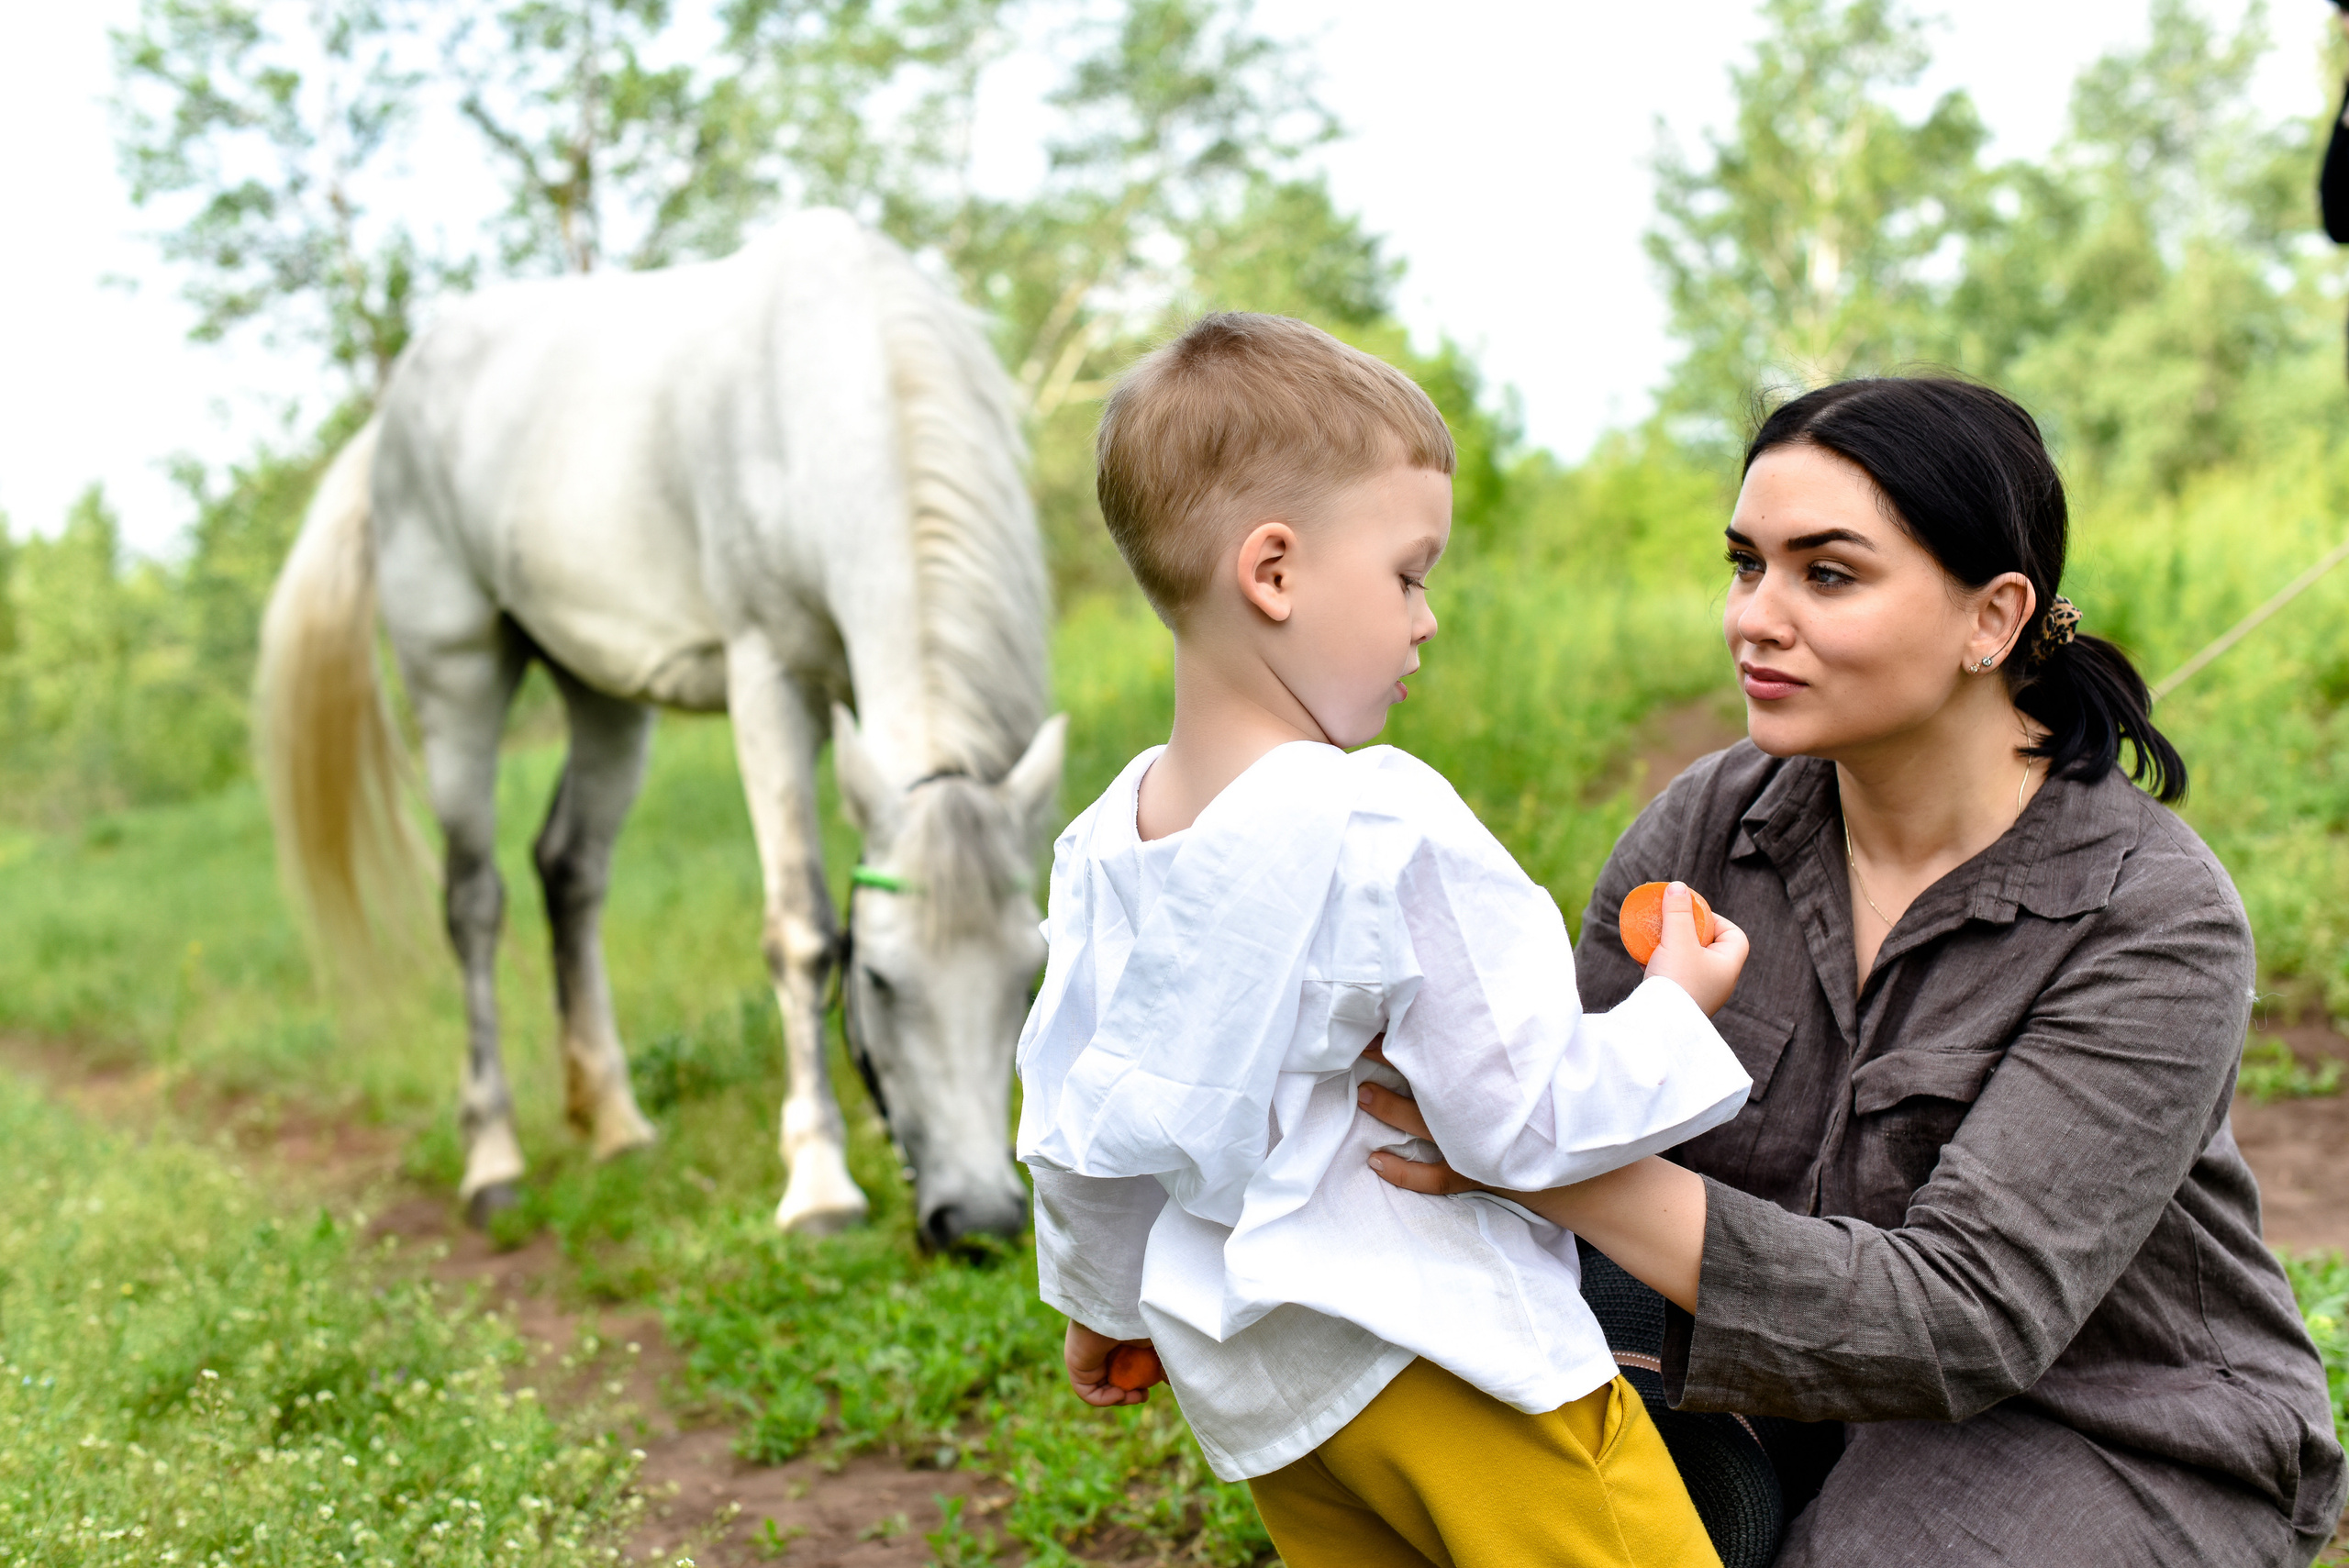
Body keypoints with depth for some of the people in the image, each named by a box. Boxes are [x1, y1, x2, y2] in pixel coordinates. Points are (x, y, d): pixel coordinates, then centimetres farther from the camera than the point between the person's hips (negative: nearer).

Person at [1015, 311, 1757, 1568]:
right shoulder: (1391, 832, -23)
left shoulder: (1104, 846, 0)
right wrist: (1675, 1006, -3)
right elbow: (1523, 1121, -19)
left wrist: (1102, 1298, 27)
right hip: (1432, 1354, -8)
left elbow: (1073, 1116, 11)